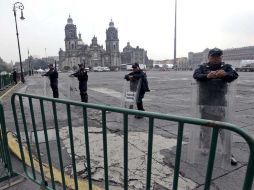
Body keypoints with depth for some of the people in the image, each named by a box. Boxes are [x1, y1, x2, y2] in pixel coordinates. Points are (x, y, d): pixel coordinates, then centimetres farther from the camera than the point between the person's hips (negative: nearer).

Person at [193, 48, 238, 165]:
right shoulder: (202, 67, 4)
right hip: (205, 103, 1)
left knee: (225, 129, 3)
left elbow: (234, 75, -12)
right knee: (205, 129, 14)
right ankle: (205, 150, 32)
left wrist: (225, 74, -36)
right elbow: (196, 75, -15)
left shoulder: (226, 67, 6)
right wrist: (207, 76, -37)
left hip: (221, 103, 0)